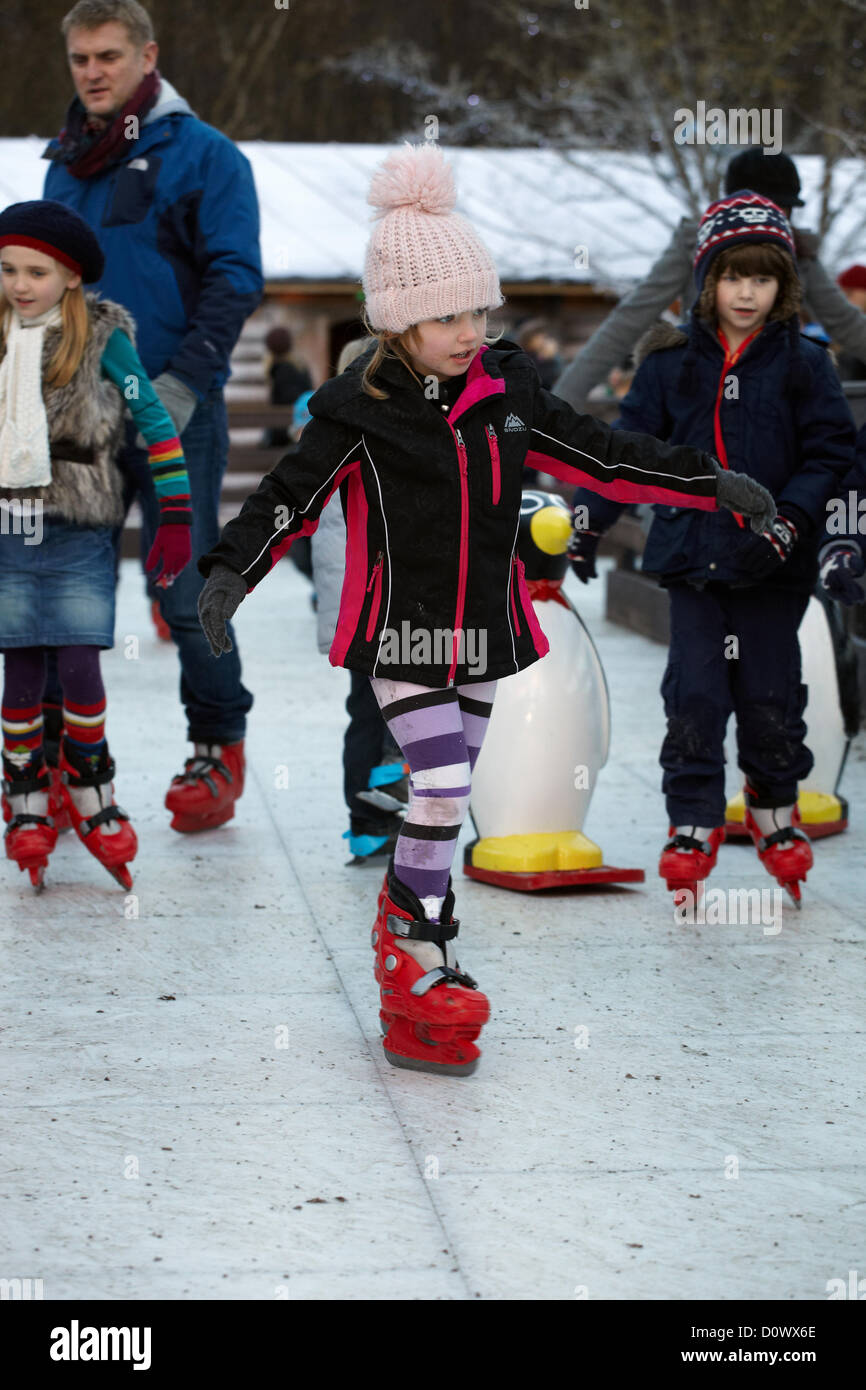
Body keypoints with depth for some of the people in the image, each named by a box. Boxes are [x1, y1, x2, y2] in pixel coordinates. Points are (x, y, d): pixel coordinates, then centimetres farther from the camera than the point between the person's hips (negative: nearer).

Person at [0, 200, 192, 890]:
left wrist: (176, 516, -6)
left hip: (79, 535, -3)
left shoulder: (103, 339, -3)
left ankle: (90, 793, 14)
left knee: (80, 670, -6)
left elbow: (156, 423, -2)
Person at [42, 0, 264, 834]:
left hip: (174, 414, -5)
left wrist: (181, 382, -15)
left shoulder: (201, 155, -3)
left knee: (185, 591, -3)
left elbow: (234, 279, -8)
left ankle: (218, 745, 13)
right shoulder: (65, 166, 15)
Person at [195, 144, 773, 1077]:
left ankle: (405, 922, 28)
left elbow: (599, 457, 10)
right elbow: (290, 495, -9)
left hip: (485, 631, 5)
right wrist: (232, 570, -24)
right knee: (442, 792, -12)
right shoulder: (359, 412, -12)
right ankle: (419, 969, -2)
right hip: (401, 634, -5)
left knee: (445, 795, 12)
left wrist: (711, 484, 9)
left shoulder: (508, 392, 2)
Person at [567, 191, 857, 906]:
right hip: (693, 552, 1)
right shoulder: (671, 363, 4)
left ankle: (775, 807, 27)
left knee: (771, 693, 6)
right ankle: (694, 822, 9)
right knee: (694, 693, -2)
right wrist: (588, 520, 5)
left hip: (775, 561, -1)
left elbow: (831, 452, -3)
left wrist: (787, 524, -15)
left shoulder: (803, 364, 0)